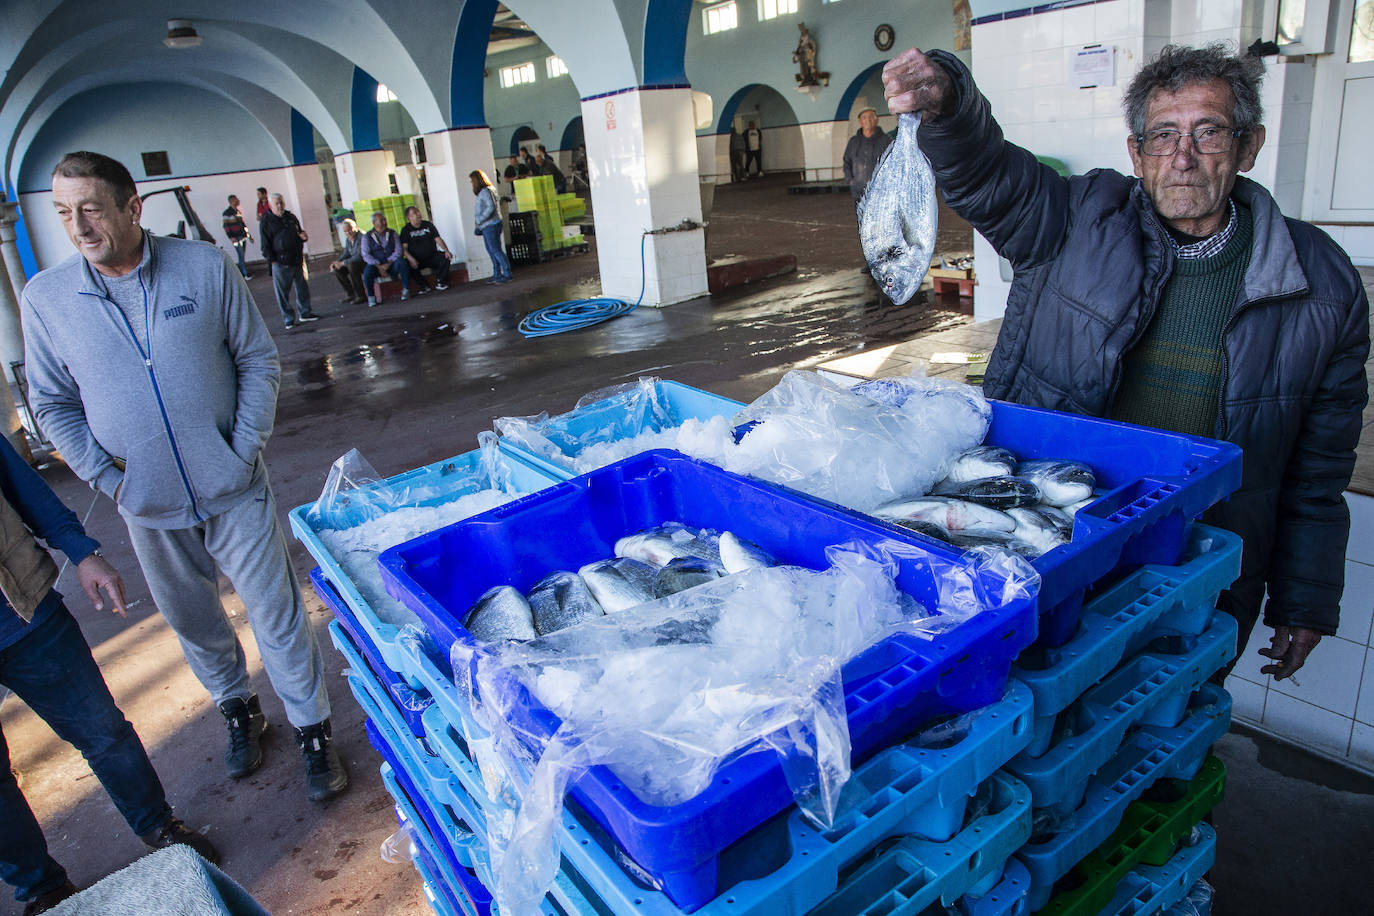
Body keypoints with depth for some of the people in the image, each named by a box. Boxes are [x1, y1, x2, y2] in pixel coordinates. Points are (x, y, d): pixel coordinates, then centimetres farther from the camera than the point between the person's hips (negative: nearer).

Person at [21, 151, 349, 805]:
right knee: (194, 622, 18)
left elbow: (258, 360, 0)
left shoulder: (205, 267, -7)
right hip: (148, 508, 2)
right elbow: (52, 403, 5)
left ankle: (312, 731, 23)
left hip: (235, 492, -2)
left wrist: (244, 450, -8)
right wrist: (107, 476, -6)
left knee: (277, 615, 5)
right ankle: (238, 711, 42)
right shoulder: (45, 297, -3)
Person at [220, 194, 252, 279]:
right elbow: (226, 226, -10)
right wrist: (231, 237, -17)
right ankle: (245, 274, -7)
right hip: (236, 238, -7)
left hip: (243, 236, 7)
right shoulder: (227, 213, -7)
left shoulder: (239, 211, 15)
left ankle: (240, 273, 16)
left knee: (242, 256, 9)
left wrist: (249, 234, 20)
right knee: (241, 256, -8)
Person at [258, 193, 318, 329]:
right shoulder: (266, 222, -3)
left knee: (303, 287, 11)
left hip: (298, 260, 5)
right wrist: (273, 261, -11)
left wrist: (304, 236, 1)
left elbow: (299, 232, 26)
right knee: (283, 292, 0)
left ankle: (305, 313, 24)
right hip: (281, 263, -5)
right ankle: (289, 319, 7)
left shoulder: (291, 217, 12)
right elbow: (266, 245, -5)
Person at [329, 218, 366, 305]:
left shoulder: (362, 237, -20)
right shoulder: (348, 240, 8)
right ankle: (350, 294, 7)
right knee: (337, 269, -2)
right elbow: (346, 254, 14)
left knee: (351, 266, -34)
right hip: (354, 263, 9)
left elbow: (360, 256, -27)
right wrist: (337, 262, -7)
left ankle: (361, 296, -24)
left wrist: (343, 263, -25)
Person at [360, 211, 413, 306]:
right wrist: (379, 266, -18)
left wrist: (388, 263, -16)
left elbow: (398, 250, -1)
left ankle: (406, 290, -20)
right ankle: (371, 298, -18)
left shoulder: (392, 233, 10)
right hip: (376, 265, -1)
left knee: (401, 262, -31)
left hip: (391, 264, 1)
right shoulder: (367, 237, 5)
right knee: (368, 270, -33)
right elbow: (365, 255, -4)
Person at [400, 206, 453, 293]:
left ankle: (440, 283, -5)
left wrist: (446, 251, -12)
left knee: (445, 258, -26)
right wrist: (411, 259, -28)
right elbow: (404, 248, -9)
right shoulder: (406, 230, 1)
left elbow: (438, 239, 6)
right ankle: (422, 286, -10)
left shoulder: (428, 225, 10)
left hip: (432, 257, 2)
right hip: (417, 260, -2)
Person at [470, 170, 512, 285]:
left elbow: (491, 207, -23)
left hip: (490, 225, -10)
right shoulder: (483, 192, 17)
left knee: (496, 250, -9)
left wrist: (480, 220, -19)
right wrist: (479, 226, 16)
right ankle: (497, 274, 19)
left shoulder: (485, 191, -13)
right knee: (492, 251, 13)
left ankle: (507, 274, -7)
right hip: (487, 227, 10)